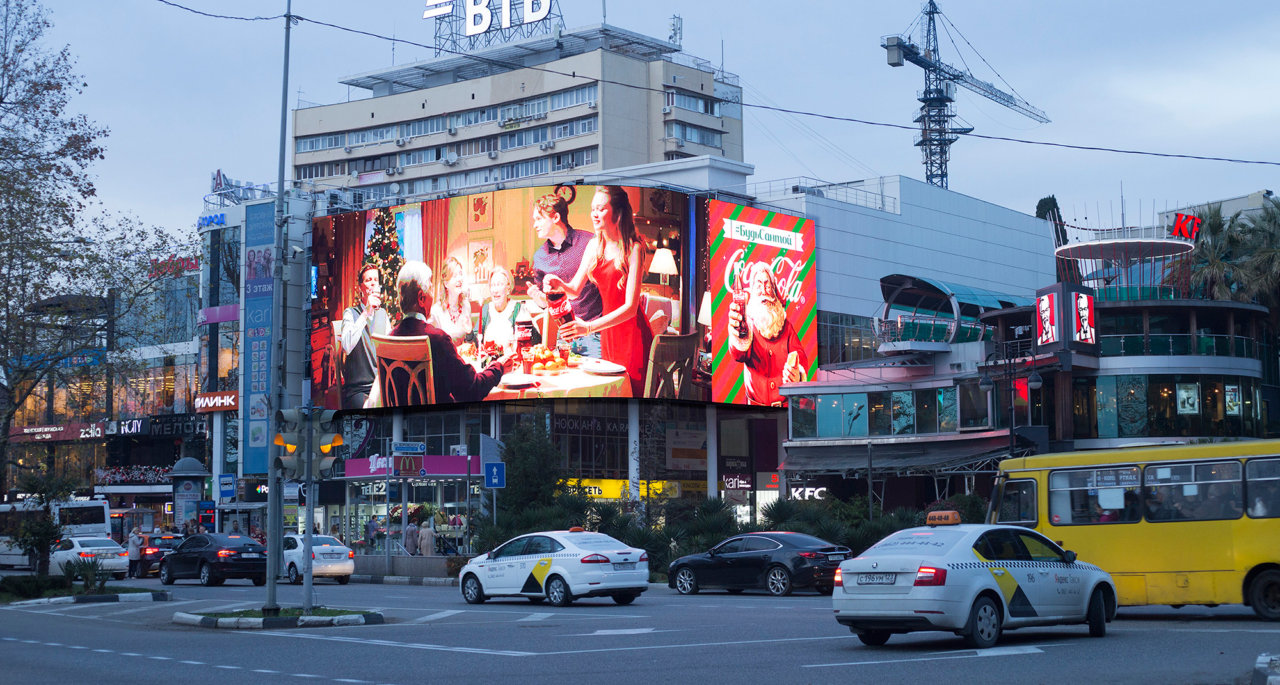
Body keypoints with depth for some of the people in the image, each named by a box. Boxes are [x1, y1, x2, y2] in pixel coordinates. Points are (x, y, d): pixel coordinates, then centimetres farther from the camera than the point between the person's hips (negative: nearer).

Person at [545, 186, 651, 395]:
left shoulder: (633, 249, -16)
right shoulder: (594, 245, 4)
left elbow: (630, 307, -21)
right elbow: (575, 290, 11)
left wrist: (589, 327, -29)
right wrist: (560, 284, -13)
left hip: (631, 332, -6)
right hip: (608, 332, 6)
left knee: (634, 389, -2)